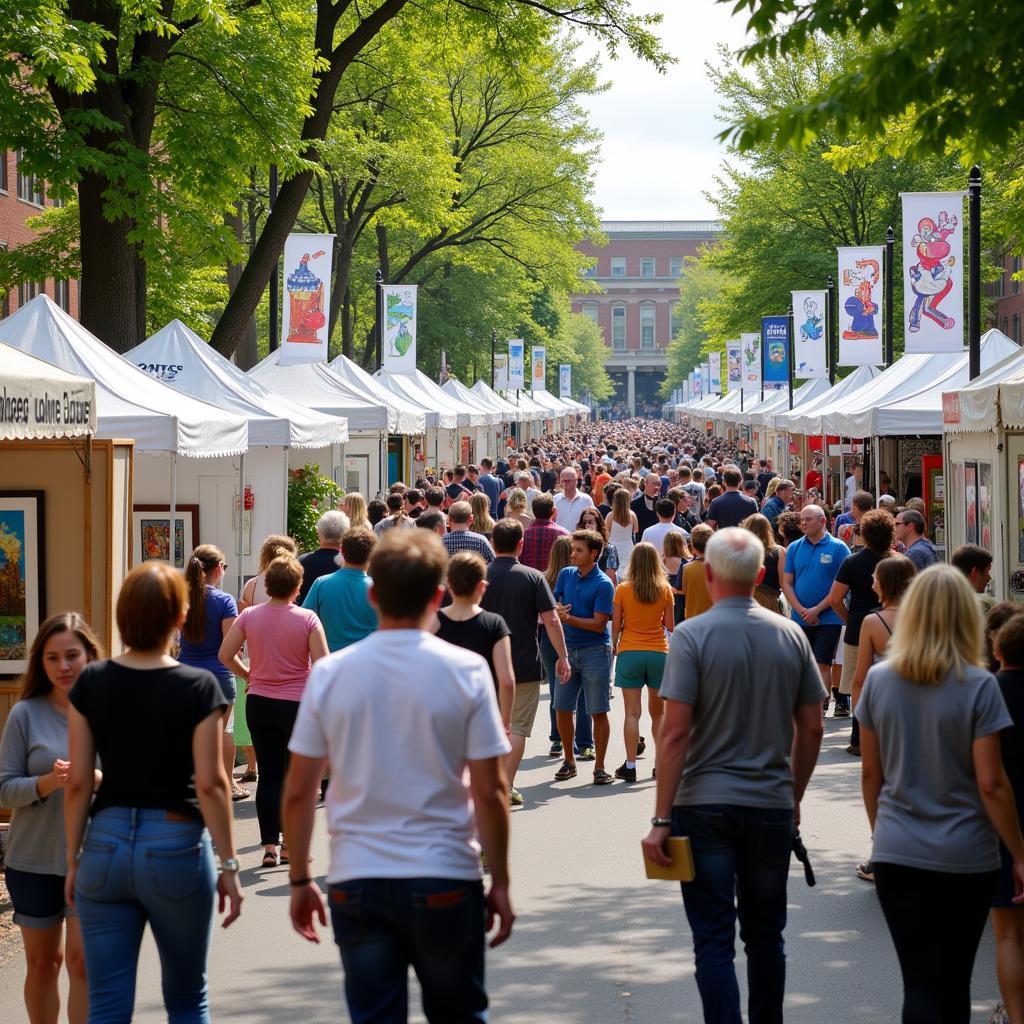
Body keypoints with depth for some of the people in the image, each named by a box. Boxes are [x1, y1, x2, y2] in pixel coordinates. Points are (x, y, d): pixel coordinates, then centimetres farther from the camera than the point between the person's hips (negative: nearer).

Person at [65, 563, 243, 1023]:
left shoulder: (91, 683, -1)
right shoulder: (199, 687, -8)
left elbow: (78, 783, 0)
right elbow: (211, 783, -10)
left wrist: (74, 860, 9)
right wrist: (228, 864, -3)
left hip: (106, 845, 2)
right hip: (177, 845, -2)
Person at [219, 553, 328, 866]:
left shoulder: (249, 616, -3)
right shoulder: (307, 619, -11)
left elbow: (225, 655, -2)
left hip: (259, 703, 3)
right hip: (296, 704, -3)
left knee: (268, 775, 9)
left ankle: (269, 845, 8)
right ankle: (289, 845, 12)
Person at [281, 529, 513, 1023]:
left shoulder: (329, 674, -1)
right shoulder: (466, 671, -6)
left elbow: (298, 792, 0)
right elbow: (489, 792, -6)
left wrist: (299, 880, 11)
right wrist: (500, 883, 4)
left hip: (356, 882, 1)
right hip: (444, 881, -1)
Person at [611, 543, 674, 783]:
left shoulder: (623, 590, -5)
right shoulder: (665, 590, -1)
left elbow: (616, 625, -2)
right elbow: (671, 626, 5)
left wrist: (614, 646, 15)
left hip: (630, 653, -2)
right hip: (659, 652, 2)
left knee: (632, 712, -1)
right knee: (658, 713, 13)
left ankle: (630, 765, -3)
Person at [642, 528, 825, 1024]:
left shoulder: (692, 635, -10)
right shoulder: (790, 635, 2)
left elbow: (676, 730, -14)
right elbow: (812, 728, 6)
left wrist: (661, 819, -11)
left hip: (706, 805, -3)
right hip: (772, 806, 4)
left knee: (713, 939, 0)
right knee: (765, 934, 16)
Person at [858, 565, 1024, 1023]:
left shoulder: (878, 680, -1)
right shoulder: (978, 687, -11)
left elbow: (870, 774, 6)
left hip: (896, 853, 2)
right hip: (966, 857, -1)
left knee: (921, 984, -1)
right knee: (954, 981, 14)